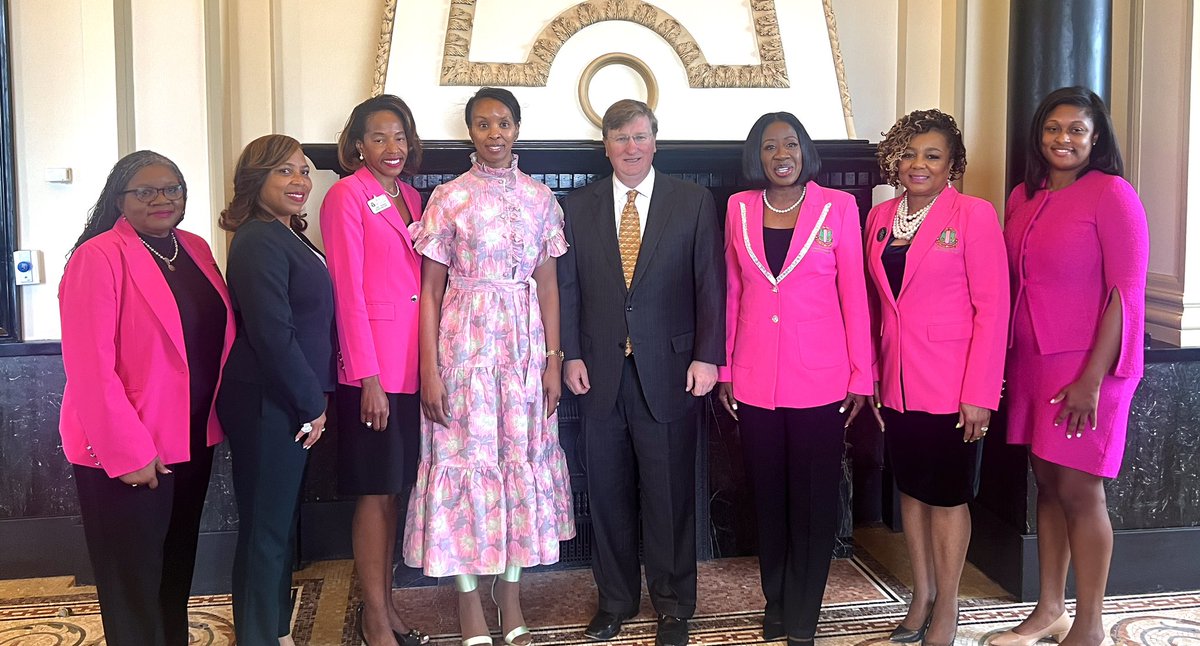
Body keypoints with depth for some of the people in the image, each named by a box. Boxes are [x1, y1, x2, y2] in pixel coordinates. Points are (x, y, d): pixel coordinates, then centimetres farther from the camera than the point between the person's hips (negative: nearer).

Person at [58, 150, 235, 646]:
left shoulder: (195, 249, 7)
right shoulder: (99, 257, -15)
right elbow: (90, 366, -20)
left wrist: (215, 416, 6)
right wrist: (128, 452, -20)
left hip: (193, 439, 7)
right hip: (126, 453, -7)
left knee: (178, 567, 20)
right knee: (133, 583, 6)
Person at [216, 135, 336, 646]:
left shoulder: (287, 237, 14)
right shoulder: (259, 242, -16)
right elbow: (271, 334, -22)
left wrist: (313, 400, 11)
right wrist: (311, 406, -14)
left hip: (293, 403, 10)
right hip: (266, 405, -10)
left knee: (281, 523, 19)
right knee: (265, 528, 1)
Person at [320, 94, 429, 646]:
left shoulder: (411, 197, 14)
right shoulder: (347, 195, -7)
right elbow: (347, 290, -12)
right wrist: (369, 377, -16)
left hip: (411, 364, 7)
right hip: (372, 367, -7)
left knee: (395, 488, 12)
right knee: (376, 492, 0)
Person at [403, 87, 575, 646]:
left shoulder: (539, 198, 7)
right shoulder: (449, 198, -1)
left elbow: (547, 284, 8)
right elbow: (430, 290, -2)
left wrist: (553, 359, 2)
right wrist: (429, 370, -8)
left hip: (525, 343, 3)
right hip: (465, 342, -3)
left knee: (522, 459, 7)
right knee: (466, 459, 2)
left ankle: (511, 600, 21)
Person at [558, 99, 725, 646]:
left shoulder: (693, 201, 2)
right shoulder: (578, 207, 8)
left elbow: (711, 284, -1)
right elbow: (567, 287, 7)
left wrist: (707, 356, -8)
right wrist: (570, 355, -1)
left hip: (669, 370, -2)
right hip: (599, 371, 2)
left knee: (670, 493, 6)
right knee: (608, 492, 11)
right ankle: (615, 599, 27)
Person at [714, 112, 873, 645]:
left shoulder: (838, 207, -2)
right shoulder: (739, 209, 6)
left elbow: (854, 294, -1)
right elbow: (732, 291, 10)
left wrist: (860, 376, -3)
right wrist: (724, 368, 8)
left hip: (819, 378, -2)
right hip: (755, 379, 2)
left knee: (813, 499, 5)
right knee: (768, 495, 12)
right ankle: (775, 599, 30)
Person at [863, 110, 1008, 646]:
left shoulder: (973, 215, -8)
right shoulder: (880, 217, 8)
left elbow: (992, 307, -11)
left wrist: (979, 394, -15)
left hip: (950, 385, -5)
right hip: (897, 382, 5)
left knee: (947, 496, 5)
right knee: (910, 489, 14)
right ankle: (920, 598, 29)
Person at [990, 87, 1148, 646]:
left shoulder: (1112, 194, -8)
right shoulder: (1023, 198, 10)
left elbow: (1127, 290, -12)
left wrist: (1093, 378, -17)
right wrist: (1001, 360, 7)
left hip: (1086, 367, -6)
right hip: (1030, 361, 6)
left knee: (1079, 492, -1)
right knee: (1047, 484, 12)